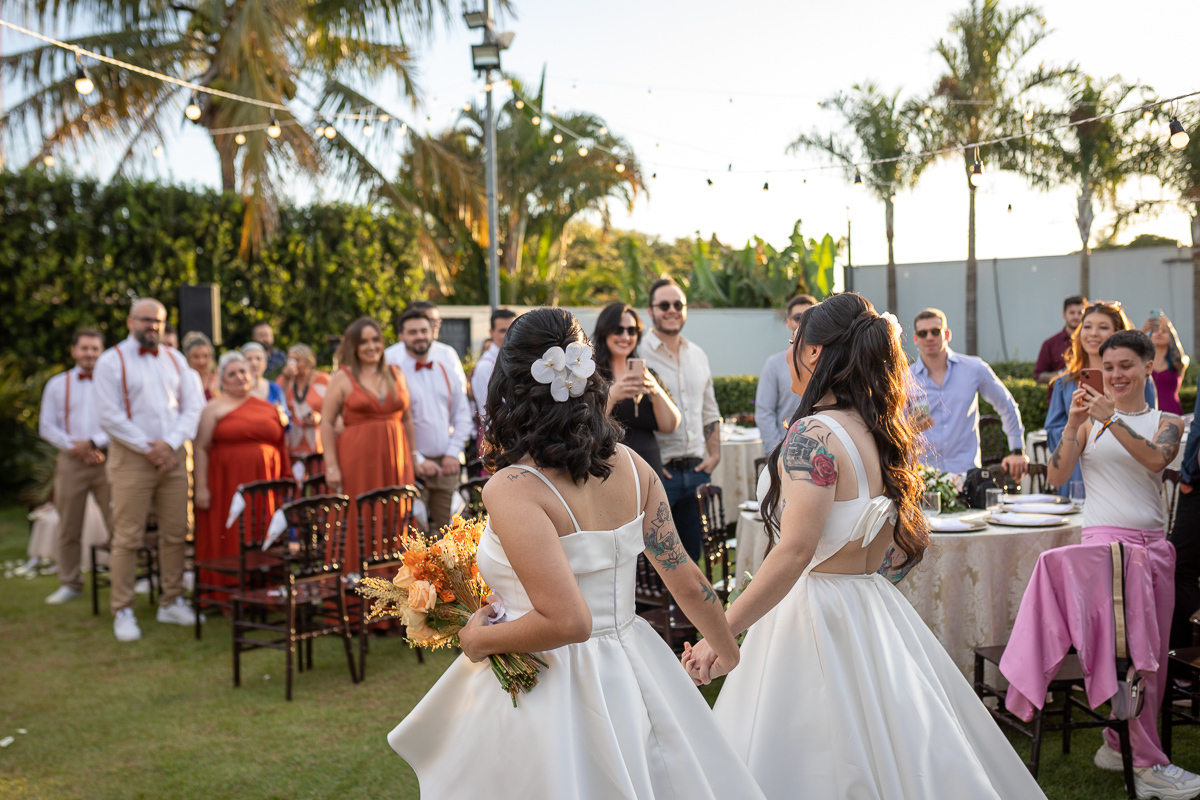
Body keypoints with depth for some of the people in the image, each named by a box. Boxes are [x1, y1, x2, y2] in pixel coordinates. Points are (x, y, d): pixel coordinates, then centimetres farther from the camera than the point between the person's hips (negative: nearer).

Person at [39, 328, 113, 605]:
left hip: (107, 460, -2)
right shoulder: (57, 385, 11)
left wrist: (93, 443, -12)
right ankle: (70, 584, 16)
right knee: (68, 528, 6)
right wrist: (73, 446, -7)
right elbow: (46, 426, 7)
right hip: (71, 462, 2)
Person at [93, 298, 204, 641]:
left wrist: (170, 444, -8)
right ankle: (122, 611, 1)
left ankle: (171, 602, 16)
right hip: (131, 458, -4)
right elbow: (110, 415, -8)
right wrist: (148, 447, -11)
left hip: (172, 456, 4)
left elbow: (193, 405, 7)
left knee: (175, 533, 6)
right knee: (127, 537, -5)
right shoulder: (111, 361, -1)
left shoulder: (175, 360, 13)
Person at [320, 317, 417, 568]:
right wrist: (331, 466, -9)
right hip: (357, 460, -3)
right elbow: (327, 422, -2)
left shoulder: (396, 374, 13)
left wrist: (413, 456, 11)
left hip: (394, 458, 4)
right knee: (359, 522, -2)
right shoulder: (342, 378, 1)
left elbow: (407, 418, 17)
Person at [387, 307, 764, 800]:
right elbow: (687, 584, 3)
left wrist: (479, 639, -11)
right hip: (632, 679, 6)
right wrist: (732, 654, 20)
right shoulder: (630, 468, -3)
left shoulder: (512, 489, -21)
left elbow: (567, 622, -28)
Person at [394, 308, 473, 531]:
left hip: (447, 465, 4)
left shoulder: (447, 374, 14)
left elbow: (463, 416, 13)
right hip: (412, 467, -4)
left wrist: (453, 453, 0)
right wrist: (416, 461, -13)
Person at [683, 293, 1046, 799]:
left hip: (817, 611, -9)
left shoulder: (813, 434, -18)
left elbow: (795, 552, -27)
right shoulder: (881, 433, 8)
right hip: (871, 602, 9)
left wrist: (721, 633, -25)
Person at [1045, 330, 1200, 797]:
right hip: (1106, 541, -4)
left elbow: (1156, 459, -12)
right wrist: (1073, 425, -12)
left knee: (1154, 654, 7)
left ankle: (1120, 745, 22)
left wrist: (1110, 419, -21)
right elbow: (1056, 477, -1)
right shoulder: (1090, 419, 7)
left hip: (1154, 544, 4)